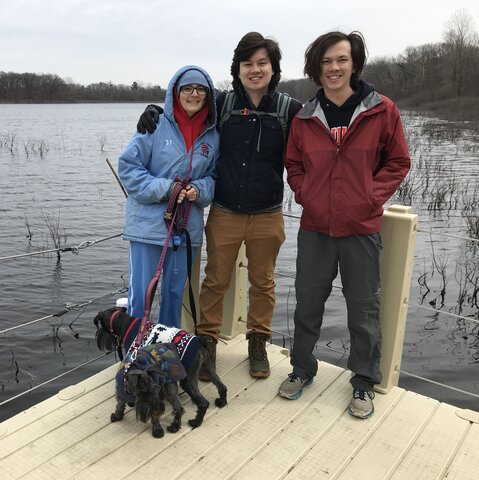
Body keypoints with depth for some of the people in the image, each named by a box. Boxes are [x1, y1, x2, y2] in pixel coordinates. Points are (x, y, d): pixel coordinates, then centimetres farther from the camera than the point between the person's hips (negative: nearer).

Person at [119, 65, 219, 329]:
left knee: (175, 292, 16)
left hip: (187, 226, 4)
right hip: (148, 224, -3)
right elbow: (128, 166, -7)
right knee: (140, 293, 0)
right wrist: (164, 188, -17)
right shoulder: (156, 124, -7)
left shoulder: (212, 134, 4)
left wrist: (199, 189, -11)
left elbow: (214, 176, 11)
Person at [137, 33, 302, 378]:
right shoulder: (222, 104, -2)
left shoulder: (290, 110, -5)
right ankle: (207, 342, 27)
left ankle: (258, 343, 33)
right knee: (215, 282, 10)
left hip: (267, 217, 0)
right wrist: (157, 113, -4)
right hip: (224, 214, 1)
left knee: (263, 283, 15)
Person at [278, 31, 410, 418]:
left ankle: (365, 382, 28)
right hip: (315, 227, 3)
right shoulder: (305, 117, 3)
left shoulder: (382, 111, -4)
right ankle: (302, 369, 34)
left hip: (362, 228, -2)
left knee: (364, 309, 8)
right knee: (308, 303, 14)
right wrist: (305, 195, -1)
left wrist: (372, 197, -8)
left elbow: (398, 162, 2)